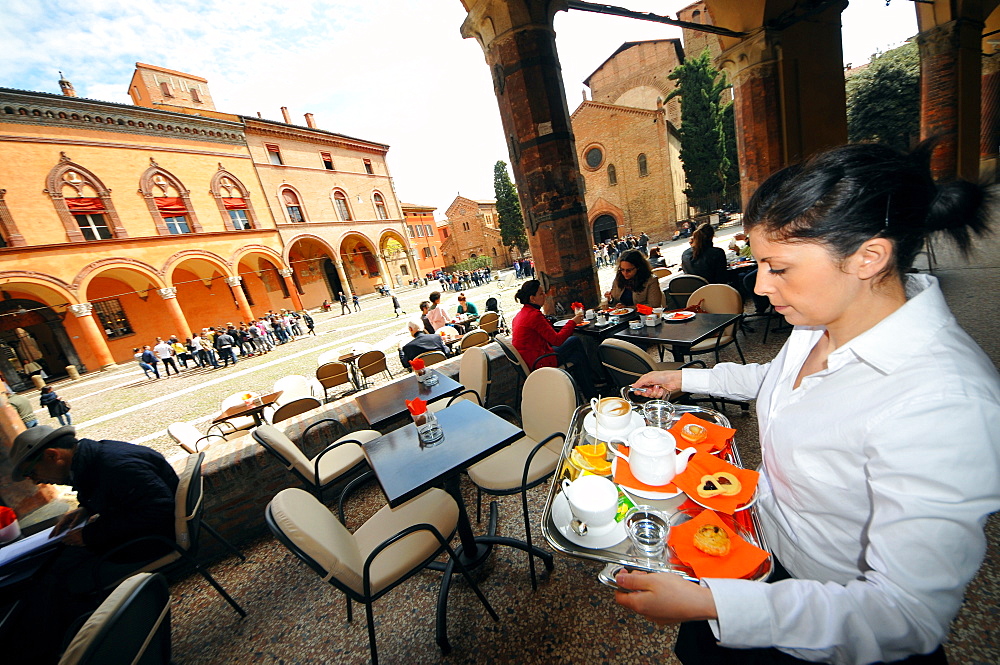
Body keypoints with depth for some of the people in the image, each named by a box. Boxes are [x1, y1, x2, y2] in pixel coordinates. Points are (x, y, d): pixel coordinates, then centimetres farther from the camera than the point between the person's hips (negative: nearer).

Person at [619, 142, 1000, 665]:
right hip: (770, 537, 6)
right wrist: (685, 378, 15)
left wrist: (708, 603, -36)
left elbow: (909, 616, -31)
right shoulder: (821, 320, -9)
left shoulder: (940, 405, -35)